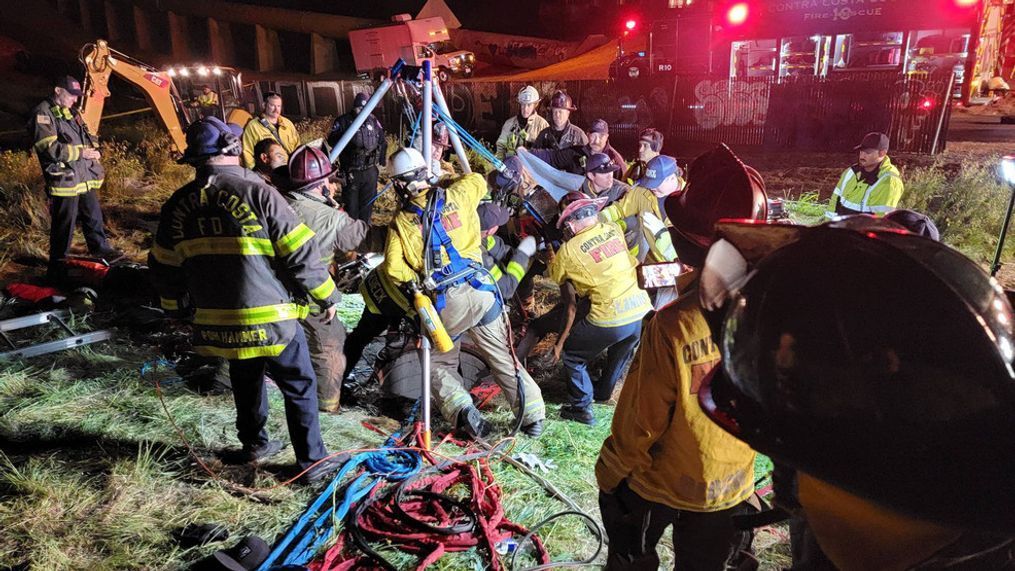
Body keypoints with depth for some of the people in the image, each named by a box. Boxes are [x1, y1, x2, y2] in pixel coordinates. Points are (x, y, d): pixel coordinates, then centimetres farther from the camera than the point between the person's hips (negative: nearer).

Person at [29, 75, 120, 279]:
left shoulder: (72, 113, 18)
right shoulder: (43, 113, -9)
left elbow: (87, 136, 26)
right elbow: (48, 147, -19)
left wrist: (94, 149, 4)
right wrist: (80, 153, -17)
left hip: (86, 177, 8)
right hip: (64, 180, -8)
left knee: (94, 216, 19)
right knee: (64, 226, -1)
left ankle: (100, 248, 36)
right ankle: (58, 267, 10)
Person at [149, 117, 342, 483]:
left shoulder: (178, 204, 3)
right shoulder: (257, 192, -14)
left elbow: (163, 268, 13)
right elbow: (299, 252, -13)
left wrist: (179, 308, 29)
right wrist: (326, 295, -1)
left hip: (217, 322, 6)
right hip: (270, 318, -5)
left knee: (245, 380, 27)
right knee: (300, 387, 9)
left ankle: (254, 445, 42)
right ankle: (313, 462, 16)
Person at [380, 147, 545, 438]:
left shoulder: (400, 222, 3)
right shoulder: (455, 196, 6)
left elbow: (393, 268, -5)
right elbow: (478, 180, 28)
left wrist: (416, 286, 9)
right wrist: (445, 182, 36)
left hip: (444, 301, -2)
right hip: (481, 289, 2)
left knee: (440, 364, 18)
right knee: (504, 358, 13)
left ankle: (461, 410, -4)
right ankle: (533, 416, 12)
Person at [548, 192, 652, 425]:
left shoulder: (569, 250, -5)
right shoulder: (614, 229, 6)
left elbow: (555, 277, 14)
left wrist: (550, 256, 32)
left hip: (609, 320, -5)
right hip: (643, 311, 6)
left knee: (569, 353, 19)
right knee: (622, 351, 33)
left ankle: (581, 406, 22)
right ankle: (603, 393, 52)